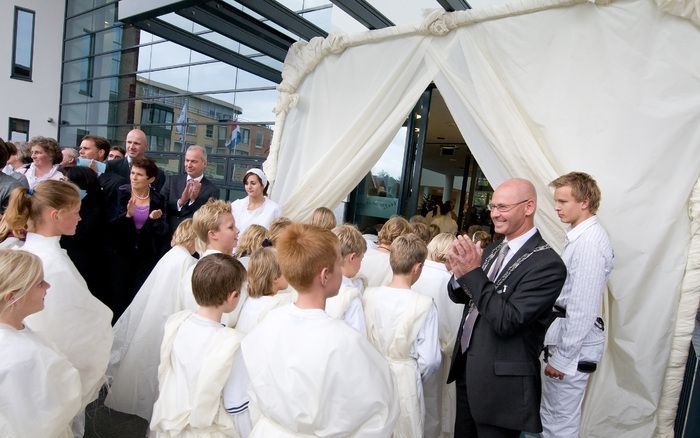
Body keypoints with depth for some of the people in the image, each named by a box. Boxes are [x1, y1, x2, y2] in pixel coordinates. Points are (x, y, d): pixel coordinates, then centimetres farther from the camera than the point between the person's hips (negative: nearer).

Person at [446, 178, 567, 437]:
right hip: (466, 367, 7)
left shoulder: (547, 264, -19)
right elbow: (459, 296, 8)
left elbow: (507, 322, -24)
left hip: (501, 381, -7)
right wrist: (460, 274, -13)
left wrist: (473, 273, -26)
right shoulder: (492, 250, 4)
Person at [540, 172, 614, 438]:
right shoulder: (579, 236, 10)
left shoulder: (589, 242, -21)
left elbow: (582, 310, -23)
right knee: (549, 415, 22)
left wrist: (562, 358, -17)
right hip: (561, 337, 9)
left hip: (573, 346, -9)